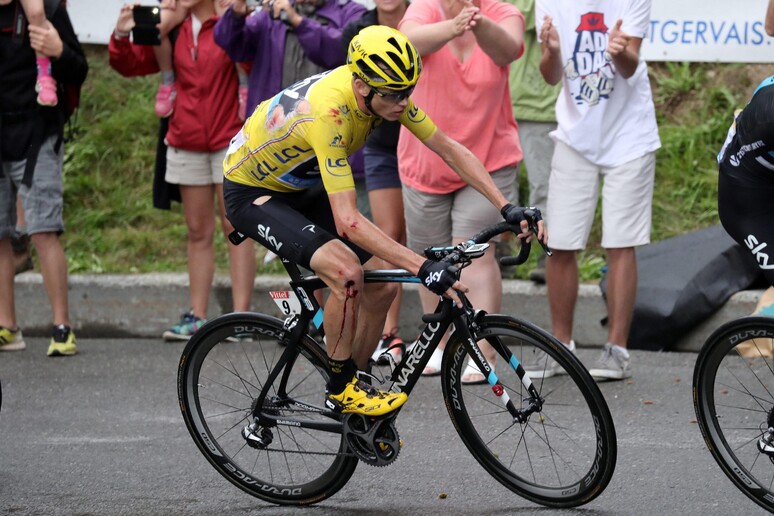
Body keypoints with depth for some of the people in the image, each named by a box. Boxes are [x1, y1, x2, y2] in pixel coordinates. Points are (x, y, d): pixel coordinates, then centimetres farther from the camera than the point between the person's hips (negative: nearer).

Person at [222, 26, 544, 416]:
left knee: (382, 285, -3)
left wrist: (508, 209, -16)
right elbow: (348, 222, -42)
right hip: (252, 193, -8)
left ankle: (351, 395, 15)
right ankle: (340, 390, -11)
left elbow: (450, 150, -6)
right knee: (347, 270, -29)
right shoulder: (328, 111, -40)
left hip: (304, 188, 8)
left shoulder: (387, 91, -17)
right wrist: (425, 269, -47)